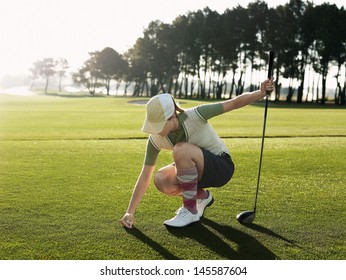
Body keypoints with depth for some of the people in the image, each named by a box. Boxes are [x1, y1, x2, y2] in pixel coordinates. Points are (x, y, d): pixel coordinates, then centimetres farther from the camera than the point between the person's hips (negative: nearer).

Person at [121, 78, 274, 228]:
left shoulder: (195, 115, -27)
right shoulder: (156, 139, -15)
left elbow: (234, 103, -19)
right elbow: (145, 176, -10)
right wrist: (130, 212, -12)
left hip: (222, 167, -5)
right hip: (199, 170, 5)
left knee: (181, 149, -33)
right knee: (161, 180, -23)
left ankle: (190, 210, -17)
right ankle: (202, 196, 6)